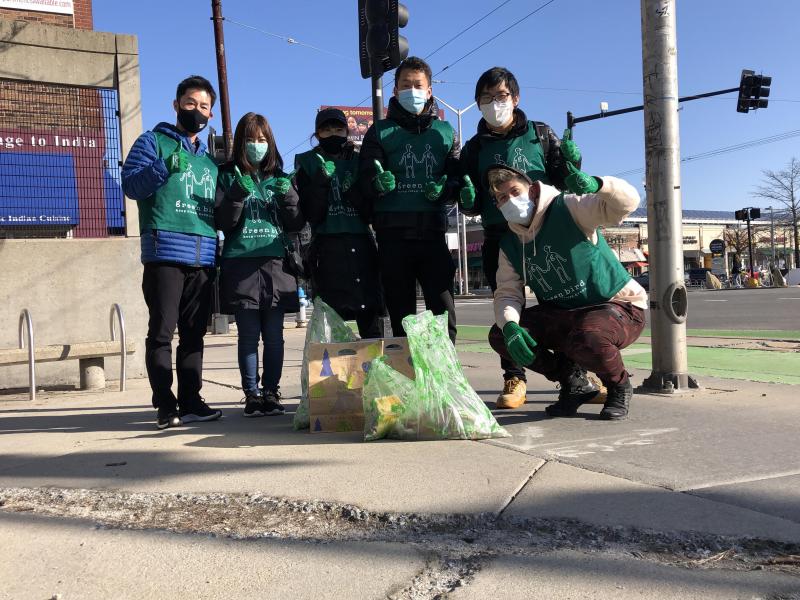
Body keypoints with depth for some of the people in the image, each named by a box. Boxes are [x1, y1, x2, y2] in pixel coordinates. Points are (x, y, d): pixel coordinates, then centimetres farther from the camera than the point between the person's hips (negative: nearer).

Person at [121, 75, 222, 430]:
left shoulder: (210, 160, 26)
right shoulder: (154, 142, 8)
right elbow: (130, 184, -6)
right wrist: (165, 168, -20)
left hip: (204, 257, 6)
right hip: (165, 252, -6)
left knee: (194, 334, 7)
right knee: (162, 331, -5)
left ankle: (191, 401, 12)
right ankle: (165, 406, -3)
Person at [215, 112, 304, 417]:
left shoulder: (279, 178, 16)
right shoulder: (228, 176, 9)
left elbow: (296, 224, 10)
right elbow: (223, 222, 0)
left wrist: (288, 196, -7)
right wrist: (237, 194, -15)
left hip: (275, 264, 2)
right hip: (241, 265, -2)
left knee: (274, 335, 2)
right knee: (249, 335, -3)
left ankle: (271, 393, 10)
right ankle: (252, 395, 4)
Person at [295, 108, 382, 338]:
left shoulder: (359, 161, 15)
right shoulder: (308, 163, 9)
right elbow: (310, 214, -1)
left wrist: (353, 191, -7)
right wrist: (321, 181, -13)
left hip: (361, 244, 2)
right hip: (328, 248, -2)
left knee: (370, 320, -1)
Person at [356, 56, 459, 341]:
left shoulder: (445, 131, 16)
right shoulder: (380, 132, 11)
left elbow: (457, 175, 11)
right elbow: (366, 179, 2)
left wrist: (444, 188, -11)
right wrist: (379, 184, -21)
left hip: (433, 232, 1)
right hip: (393, 234, -1)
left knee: (444, 312, -5)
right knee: (401, 315, 5)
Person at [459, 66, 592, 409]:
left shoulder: (541, 135, 9)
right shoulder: (474, 148, 13)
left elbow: (562, 181, 10)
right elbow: (472, 206, 16)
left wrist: (572, 165, -11)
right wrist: (468, 200, -7)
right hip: (498, 239, 1)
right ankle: (514, 378, 11)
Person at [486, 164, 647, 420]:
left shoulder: (569, 208, -14)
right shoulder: (509, 245, 4)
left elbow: (627, 201, -26)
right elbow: (507, 293, -1)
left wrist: (596, 184, -48)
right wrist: (509, 326, -23)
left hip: (620, 307, -6)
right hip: (562, 314, 6)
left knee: (585, 340, -40)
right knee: (500, 336, -10)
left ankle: (620, 387, -3)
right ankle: (573, 383, 7)